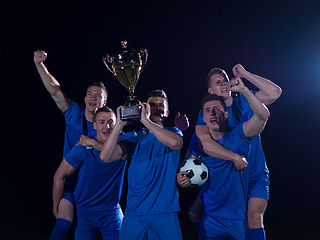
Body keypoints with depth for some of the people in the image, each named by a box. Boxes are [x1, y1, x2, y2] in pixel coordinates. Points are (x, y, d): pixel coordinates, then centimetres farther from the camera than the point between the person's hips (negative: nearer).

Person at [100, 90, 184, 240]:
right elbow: (106, 157, -5)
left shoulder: (173, 132, 8)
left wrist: (145, 120, -20)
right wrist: (119, 124, -13)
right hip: (134, 211, 1)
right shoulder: (133, 137, 11)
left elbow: (175, 143, -19)